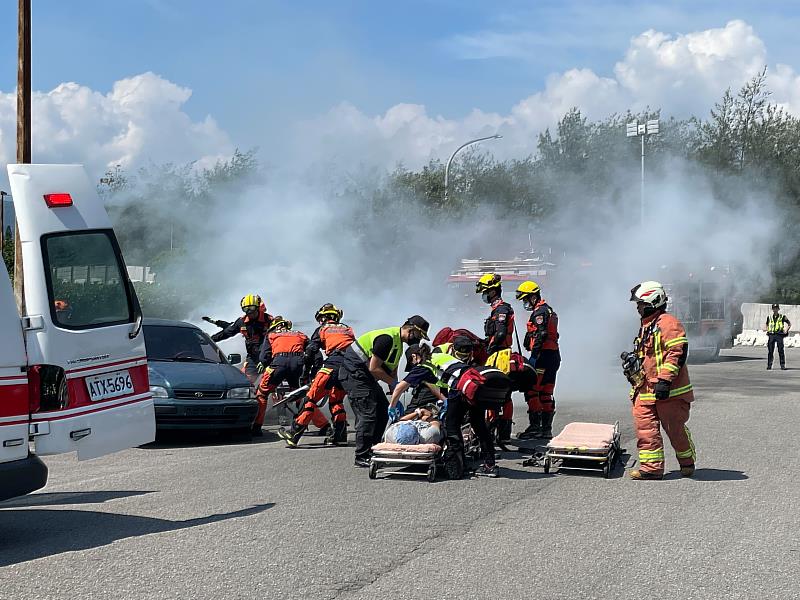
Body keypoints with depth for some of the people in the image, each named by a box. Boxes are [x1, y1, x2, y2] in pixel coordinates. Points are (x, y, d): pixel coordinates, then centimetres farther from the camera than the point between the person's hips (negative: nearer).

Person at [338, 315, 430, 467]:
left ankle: (372, 450, 15)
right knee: (367, 414, -14)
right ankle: (361, 457, -10)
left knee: (383, 409, 10)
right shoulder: (387, 338, -21)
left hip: (364, 375, 11)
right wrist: (393, 383, -14)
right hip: (353, 373, -11)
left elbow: (392, 372, 17)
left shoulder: (399, 343, 12)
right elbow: (374, 368, -22)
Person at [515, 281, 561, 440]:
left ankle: (535, 425, -13)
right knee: (546, 393, 11)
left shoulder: (540, 311, -10)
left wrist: (533, 357, -23)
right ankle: (546, 428, 13)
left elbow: (541, 336, -20)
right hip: (554, 355, 10)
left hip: (544, 355, -10)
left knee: (531, 391, -10)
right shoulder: (549, 310, 22)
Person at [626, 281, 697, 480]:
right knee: (645, 427, 0)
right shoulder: (646, 326, 19)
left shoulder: (668, 323, -13)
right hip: (645, 390, 9)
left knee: (675, 429, 4)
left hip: (668, 390, -9)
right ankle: (652, 466, 3)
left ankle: (687, 462, 23)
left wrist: (665, 379, -25)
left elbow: (677, 352, -21)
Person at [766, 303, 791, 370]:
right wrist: (768, 331, 12)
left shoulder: (782, 317, 3)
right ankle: (769, 365, 5)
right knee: (770, 351, 1)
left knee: (781, 350, -4)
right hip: (771, 335, 2)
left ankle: (782, 365, 0)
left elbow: (789, 323, 13)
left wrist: (786, 331, 2)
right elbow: (767, 325, 28)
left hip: (779, 335, -2)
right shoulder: (769, 317, 11)